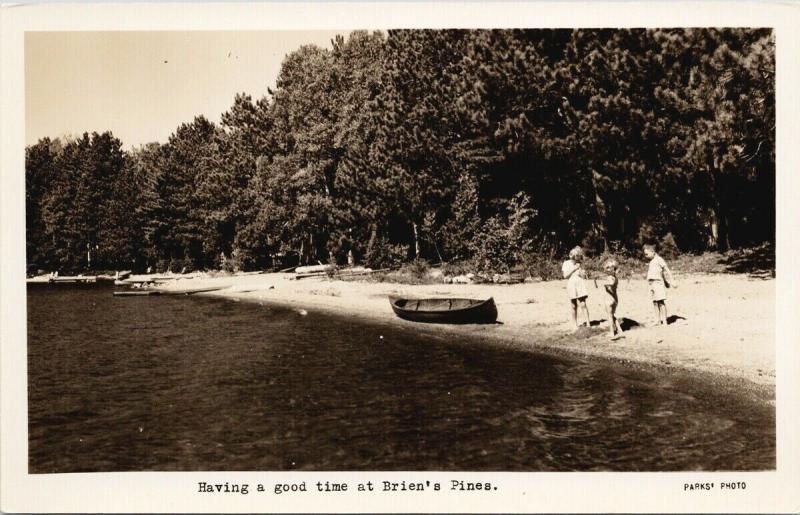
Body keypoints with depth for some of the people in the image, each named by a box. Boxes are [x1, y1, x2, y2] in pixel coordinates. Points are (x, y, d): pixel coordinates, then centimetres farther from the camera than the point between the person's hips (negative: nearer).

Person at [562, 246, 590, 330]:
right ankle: (576, 325, 12)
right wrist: (574, 269, -10)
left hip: (580, 286, 1)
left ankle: (588, 323, -12)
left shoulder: (580, 264, 10)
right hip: (571, 287, -1)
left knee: (583, 305, -10)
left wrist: (581, 272, -7)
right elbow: (565, 275, -6)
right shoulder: (566, 263, 4)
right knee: (574, 307, 3)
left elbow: (584, 276, 12)